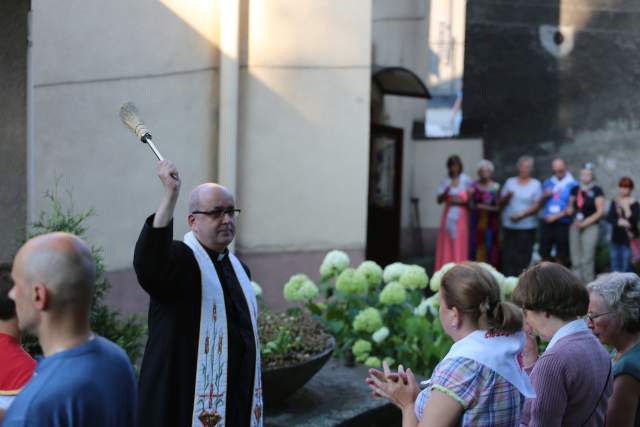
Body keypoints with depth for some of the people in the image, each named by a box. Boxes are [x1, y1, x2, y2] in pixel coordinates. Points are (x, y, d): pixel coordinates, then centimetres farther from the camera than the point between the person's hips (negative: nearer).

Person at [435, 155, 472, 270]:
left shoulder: (466, 180, 2)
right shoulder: (445, 181, 8)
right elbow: (439, 200, 5)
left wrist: (460, 201, -14)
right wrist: (446, 191, -12)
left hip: (461, 217, -2)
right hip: (448, 216, 2)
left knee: (460, 245, -5)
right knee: (446, 245, -2)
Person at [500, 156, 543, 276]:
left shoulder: (536, 184, 5)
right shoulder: (510, 182, 12)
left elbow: (536, 205, -4)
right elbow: (501, 202, 11)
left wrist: (521, 214, -16)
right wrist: (507, 196, -11)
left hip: (527, 226, -2)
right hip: (509, 225, 2)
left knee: (523, 256, -6)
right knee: (508, 255, -3)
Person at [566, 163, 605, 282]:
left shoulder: (597, 191, -4)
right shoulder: (575, 190, 11)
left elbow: (600, 212, -7)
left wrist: (585, 222, -12)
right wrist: (569, 210, -3)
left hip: (590, 227, -5)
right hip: (575, 226, 5)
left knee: (587, 259, -9)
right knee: (575, 260, 6)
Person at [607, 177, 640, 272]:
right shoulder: (614, 202, 8)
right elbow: (609, 218, 0)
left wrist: (626, 208, -23)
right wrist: (619, 222, -16)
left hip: (628, 239, -5)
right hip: (616, 238, 5)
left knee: (626, 267, -6)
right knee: (615, 266, 10)